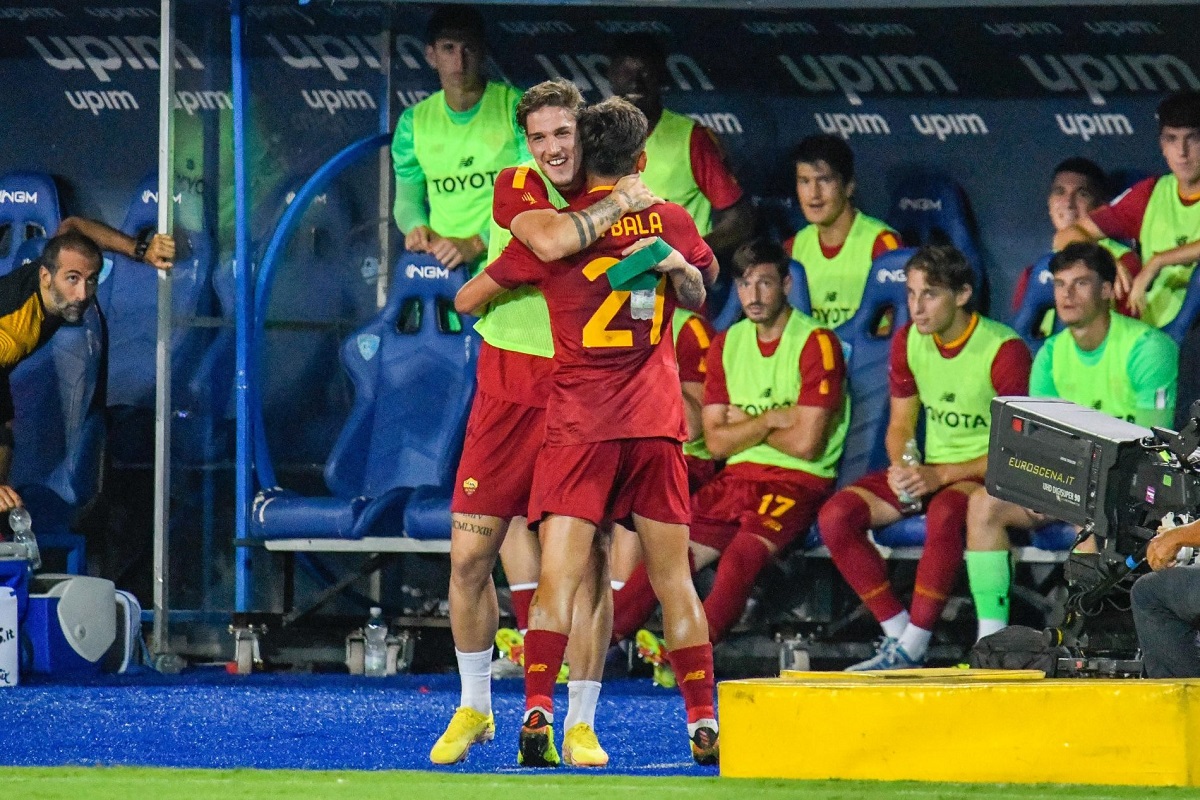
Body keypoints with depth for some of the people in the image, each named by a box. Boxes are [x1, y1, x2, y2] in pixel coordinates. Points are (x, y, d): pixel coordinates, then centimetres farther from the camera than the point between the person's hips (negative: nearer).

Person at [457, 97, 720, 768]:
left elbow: (467, 300, 8)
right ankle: (705, 725, 9)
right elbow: (699, 292, 25)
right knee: (674, 579, 9)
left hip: (578, 426, -2)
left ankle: (538, 711, -24)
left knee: (559, 575, -8)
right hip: (656, 422, 3)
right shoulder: (671, 223, 6)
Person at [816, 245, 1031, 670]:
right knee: (835, 515, -15)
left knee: (944, 512, -40)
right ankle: (898, 632, -14)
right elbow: (901, 423, 13)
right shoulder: (908, 341, 4)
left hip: (985, 473, -7)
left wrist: (939, 476, -25)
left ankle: (912, 650, -33)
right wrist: (901, 467, -11)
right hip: (927, 469, 7)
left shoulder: (1004, 350, -16)